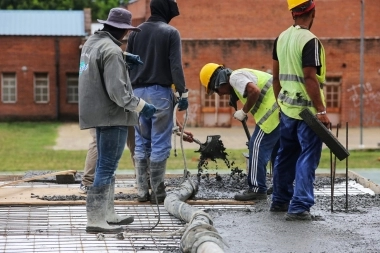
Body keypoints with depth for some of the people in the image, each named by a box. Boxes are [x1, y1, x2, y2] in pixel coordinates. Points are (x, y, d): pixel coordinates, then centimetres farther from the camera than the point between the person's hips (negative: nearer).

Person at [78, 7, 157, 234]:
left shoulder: (92, 43, 11)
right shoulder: (112, 50, -19)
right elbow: (117, 90, -22)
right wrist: (141, 107, -14)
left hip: (98, 112, 10)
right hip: (111, 115, -10)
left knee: (106, 166, 17)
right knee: (107, 167, -7)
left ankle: (107, 214, 24)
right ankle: (96, 220, -6)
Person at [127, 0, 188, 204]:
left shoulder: (135, 32, 10)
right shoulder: (171, 33, -5)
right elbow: (176, 66, -11)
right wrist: (182, 93, -8)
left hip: (137, 91, 5)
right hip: (160, 92, -5)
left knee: (141, 143, 9)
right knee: (159, 143, -2)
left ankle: (142, 191, 8)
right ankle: (157, 192, -2)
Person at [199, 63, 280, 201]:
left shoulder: (235, 77, -6)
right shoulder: (243, 75, 25)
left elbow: (255, 91, -23)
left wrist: (244, 112, -9)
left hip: (274, 111, -10)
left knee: (257, 146, -4)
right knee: (276, 149, 19)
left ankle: (256, 189, -2)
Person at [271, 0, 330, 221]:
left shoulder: (281, 38, 8)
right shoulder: (310, 41, -16)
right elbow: (310, 78, -21)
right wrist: (321, 111, -19)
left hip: (287, 107, 8)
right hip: (307, 109, -8)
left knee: (286, 155, 18)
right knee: (307, 159, -4)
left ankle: (280, 200, 26)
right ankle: (299, 207, -7)